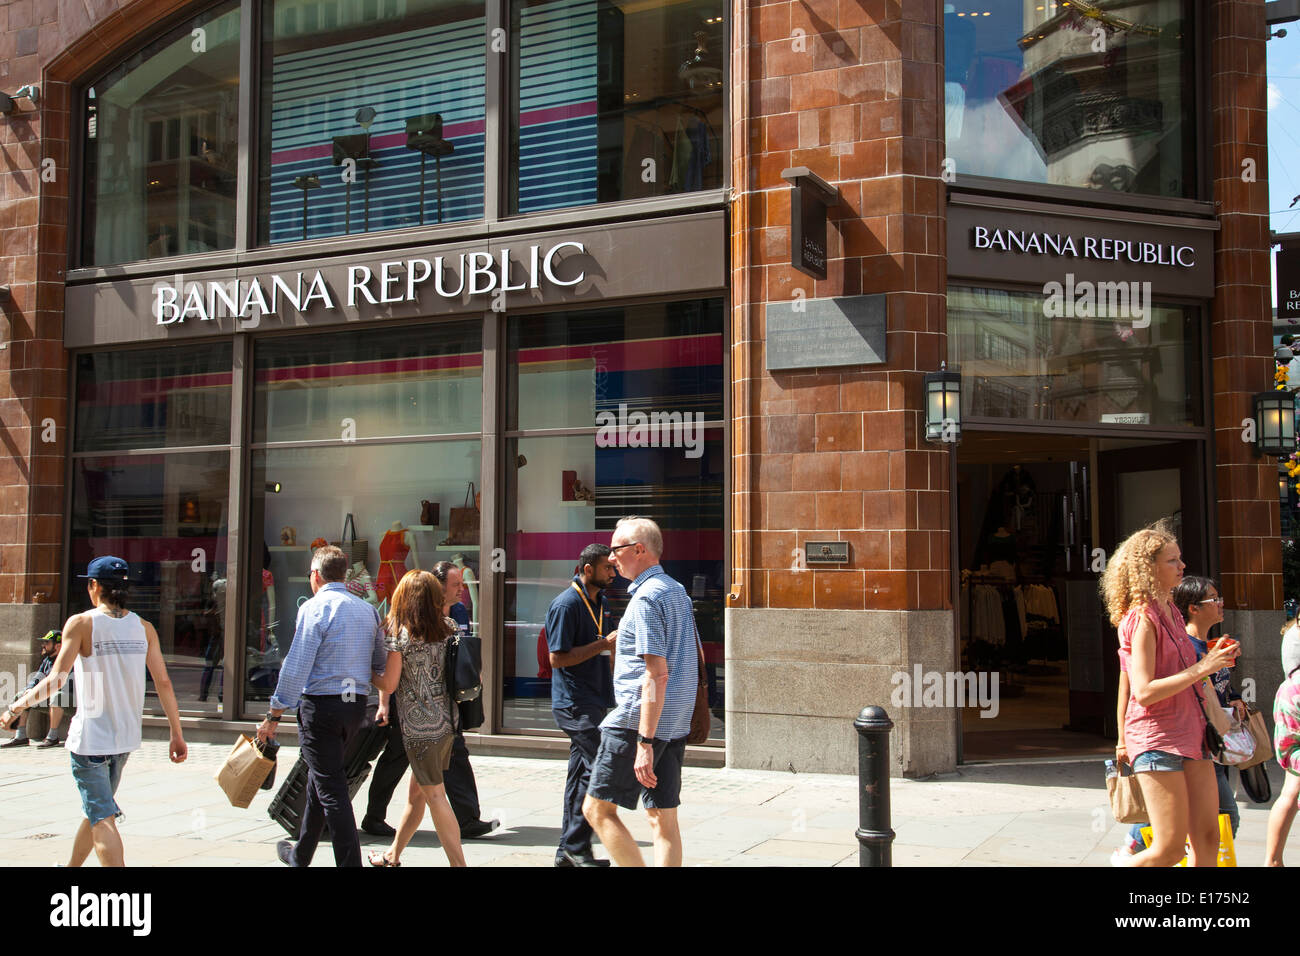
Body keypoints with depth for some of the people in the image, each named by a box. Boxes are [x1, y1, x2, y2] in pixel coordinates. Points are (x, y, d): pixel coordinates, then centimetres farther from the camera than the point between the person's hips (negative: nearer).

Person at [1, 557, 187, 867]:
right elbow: (163, 683, 0)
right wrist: (177, 734, 4)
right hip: (125, 736, 5)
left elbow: (56, 679, -15)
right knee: (95, 810, 23)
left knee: (102, 818, -5)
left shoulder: (81, 623, -9)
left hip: (91, 736, -5)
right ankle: (72, 866, 43)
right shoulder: (143, 627, 3)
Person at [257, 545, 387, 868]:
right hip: (356, 706, 7)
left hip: (320, 705, -7)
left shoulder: (314, 608, -11)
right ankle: (301, 855, 36)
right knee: (319, 779, 22)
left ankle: (351, 862, -4)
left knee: (332, 789, -3)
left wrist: (274, 716, -9)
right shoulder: (368, 610, 10)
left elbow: (296, 667, -14)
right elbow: (382, 663, 12)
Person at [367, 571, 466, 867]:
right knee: (416, 791, 18)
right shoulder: (448, 627, 4)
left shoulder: (400, 633, -12)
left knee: (434, 795, -1)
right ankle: (393, 855, 34)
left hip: (421, 727, -7)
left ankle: (459, 863, -1)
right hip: (446, 721, 7)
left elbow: (389, 685, -10)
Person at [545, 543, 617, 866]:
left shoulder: (599, 600, 16)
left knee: (582, 773, 11)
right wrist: (604, 643, -18)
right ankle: (577, 848, -4)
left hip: (593, 700, 9)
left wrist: (616, 644, 8)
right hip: (575, 703, -9)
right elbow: (558, 658, -18)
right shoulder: (567, 604, -13)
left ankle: (568, 851, 18)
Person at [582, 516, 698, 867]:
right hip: (676, 724, 9)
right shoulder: (678, 592, 15)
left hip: (638, 721, -9)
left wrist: (644, 742, -23)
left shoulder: (646, 597, -14)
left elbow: (657, 675, -21)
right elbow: (695, 660, 24)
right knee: (664, 818, 8)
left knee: (597, 808, 0)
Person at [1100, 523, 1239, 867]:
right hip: (1157, 739, -9)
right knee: (1170, 849, -9)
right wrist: (1201, 668, -21)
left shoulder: (1170, 611, 14)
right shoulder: (1142, 619, -13)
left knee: (1207, 836, 6)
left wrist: (1214, 658, 13)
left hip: (1190, 732, 9)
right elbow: (1144, 692, -21)